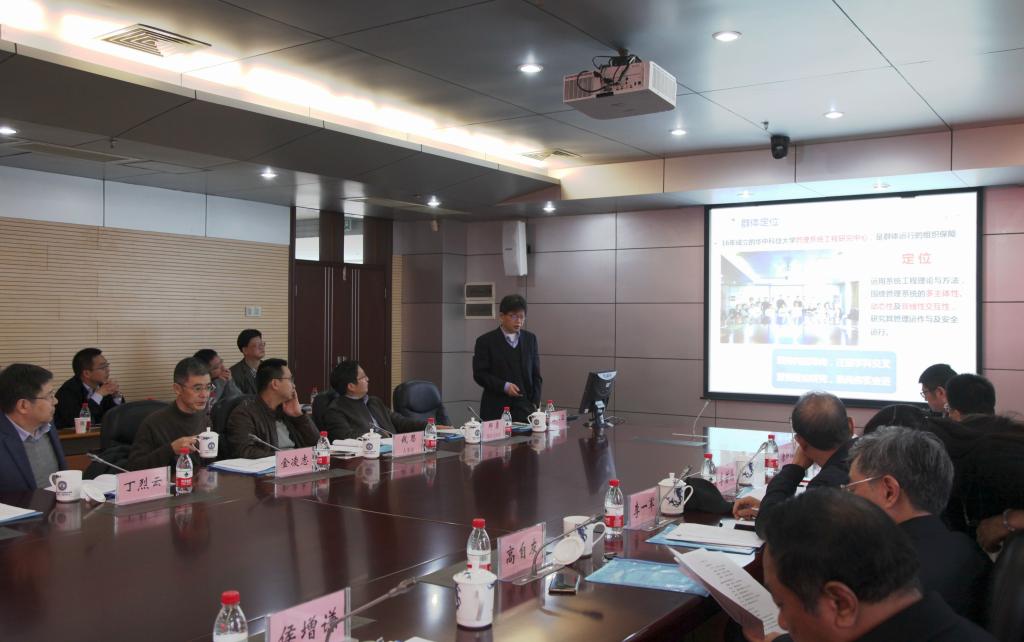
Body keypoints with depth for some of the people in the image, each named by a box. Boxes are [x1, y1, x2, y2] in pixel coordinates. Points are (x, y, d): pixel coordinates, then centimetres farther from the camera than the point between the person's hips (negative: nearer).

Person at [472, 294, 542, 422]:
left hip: (524, 408, 3)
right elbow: (479, 374, -3)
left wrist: (535, 403, 3)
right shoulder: (485, 341, 0)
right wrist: (504, 386, -16)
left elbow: (535, 374, 13)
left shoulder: (530, 339, 11)